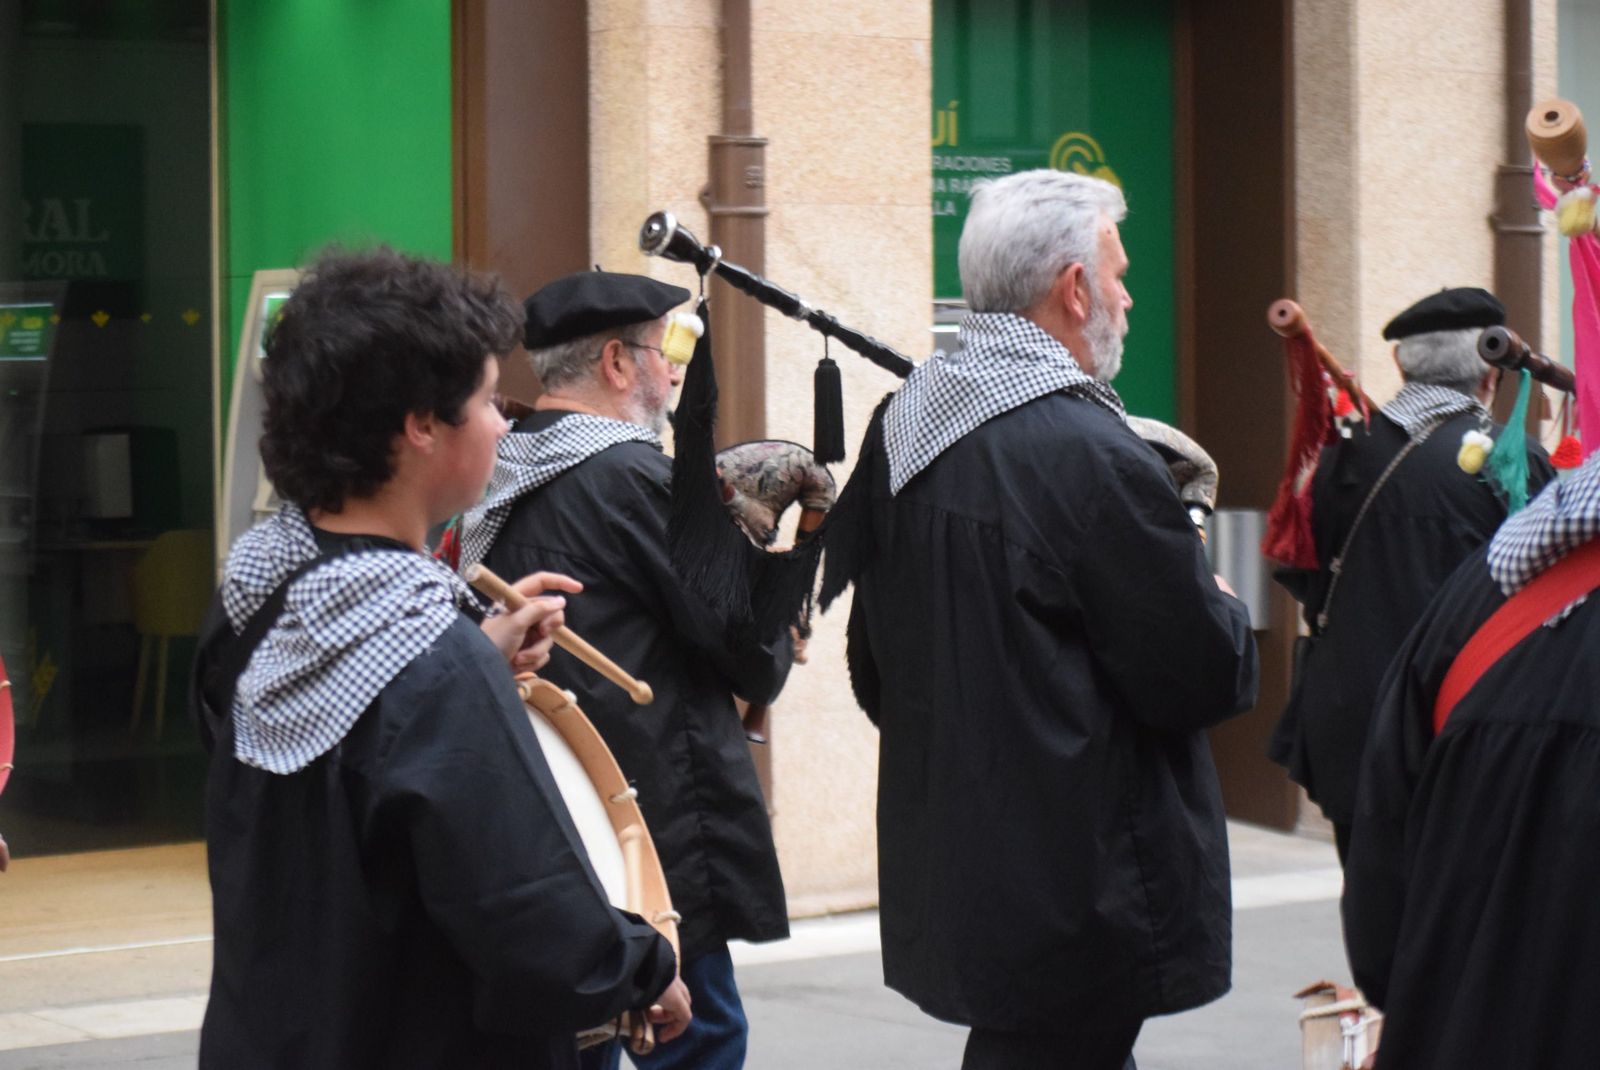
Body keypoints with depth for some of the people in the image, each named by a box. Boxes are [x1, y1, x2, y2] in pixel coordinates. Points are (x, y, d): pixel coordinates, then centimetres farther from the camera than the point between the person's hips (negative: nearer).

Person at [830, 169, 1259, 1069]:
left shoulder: (901, 429, 6)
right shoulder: (1093, 456, -20)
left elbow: (872, 668, 15)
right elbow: (1198, 679, -16)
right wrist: (1221, 605, 5)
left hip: (943, 854, 9)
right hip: (1077, 886, -8)